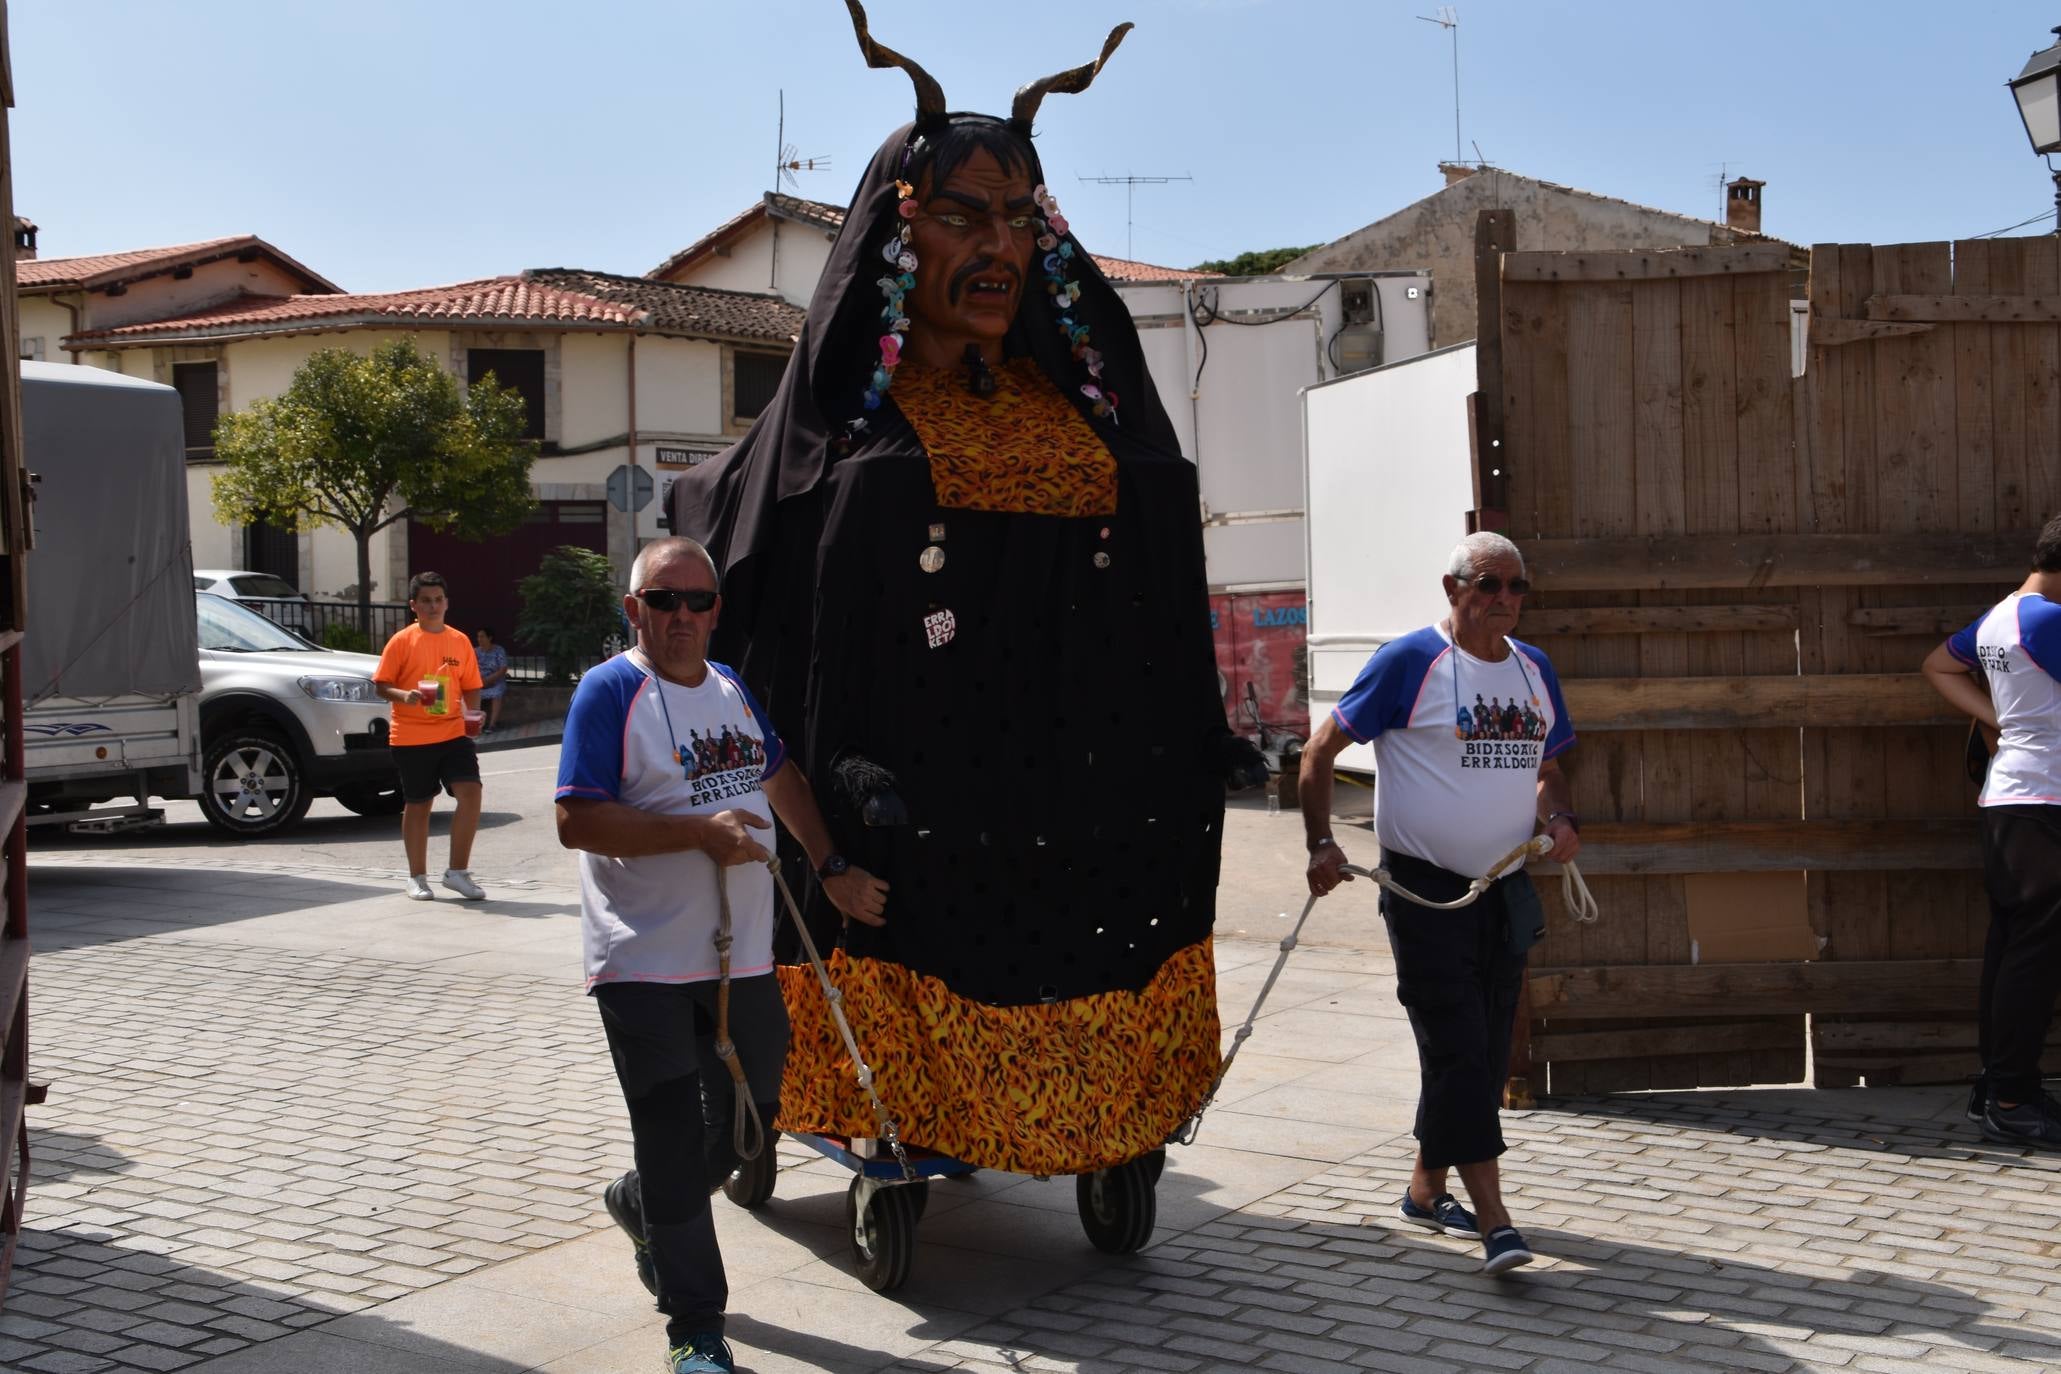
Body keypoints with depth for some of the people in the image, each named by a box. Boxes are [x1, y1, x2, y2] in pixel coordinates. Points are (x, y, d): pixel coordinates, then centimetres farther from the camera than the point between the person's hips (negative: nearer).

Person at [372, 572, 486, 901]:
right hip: (411, 737, -2)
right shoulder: (402, 641, -2)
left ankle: (458, 871, -1)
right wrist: (404, 695, -21)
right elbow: (382, 684, -2)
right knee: (417, 804, 7)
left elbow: (470, 686, 14)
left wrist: (472, 714, -4)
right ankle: (417, 877, 21)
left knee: (470, 792, -13)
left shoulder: (460, 641, 9)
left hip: (453, 733, 2)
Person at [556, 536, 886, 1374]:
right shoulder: (610, 691, -11)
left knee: (751, 1117, 18)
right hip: (645, 963, -7)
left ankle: (640, 1207, 44)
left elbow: (780, 778, 26)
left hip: (741, 957, 7)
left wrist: (832, 870, 21)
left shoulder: (734, 689, 11)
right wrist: (700, 833, -23)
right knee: (674, 1143, -2)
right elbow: (576, 821, -18)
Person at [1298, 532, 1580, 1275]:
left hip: (1505, 888, 7)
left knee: (1485, 1053, 12)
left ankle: (1426, 1189, 29)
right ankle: (1494, 1222, -11)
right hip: (1426, 890, -7)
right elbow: (1320, 750, -6)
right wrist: (1322, 843, -14)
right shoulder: (1410, 662, -10)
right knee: (1458, 1050, -10)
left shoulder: (1534, 669, 10)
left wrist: (1560, 818, 2)